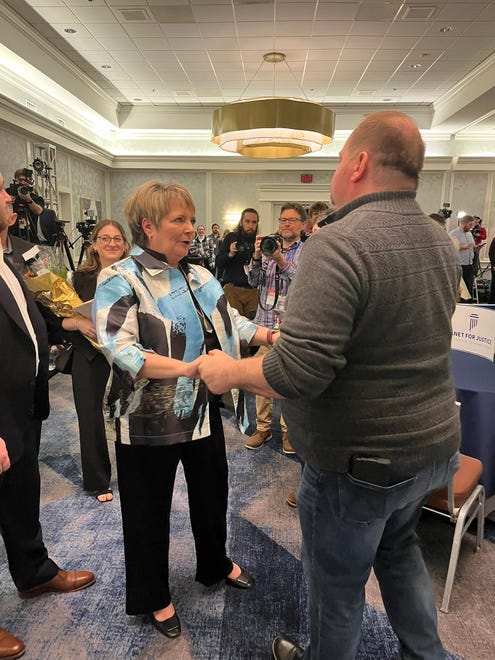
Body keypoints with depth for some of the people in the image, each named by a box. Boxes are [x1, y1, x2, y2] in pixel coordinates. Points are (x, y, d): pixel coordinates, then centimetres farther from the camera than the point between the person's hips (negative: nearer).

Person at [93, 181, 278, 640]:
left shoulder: (200, 276, 5)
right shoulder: (120, 281, -15)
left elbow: (232, 323, 7)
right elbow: (120, 350, -28)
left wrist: (271, 337, -11)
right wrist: (188, 367, -39)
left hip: (203, 411, 6)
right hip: (150, 419, -6)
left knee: (211, 494, 24)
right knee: (150, 512, 13)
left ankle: (215, 564, 51)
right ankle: (153, 597, 39)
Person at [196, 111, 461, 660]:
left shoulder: (338, 243, -25)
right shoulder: (441, 243, 3)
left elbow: (298, 373, -32)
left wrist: (229, 372, -12)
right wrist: (289, 334, 17)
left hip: (359, 462, -8)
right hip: (433, 445, 8)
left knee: (337, 585, 18)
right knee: (398, 550, 32)